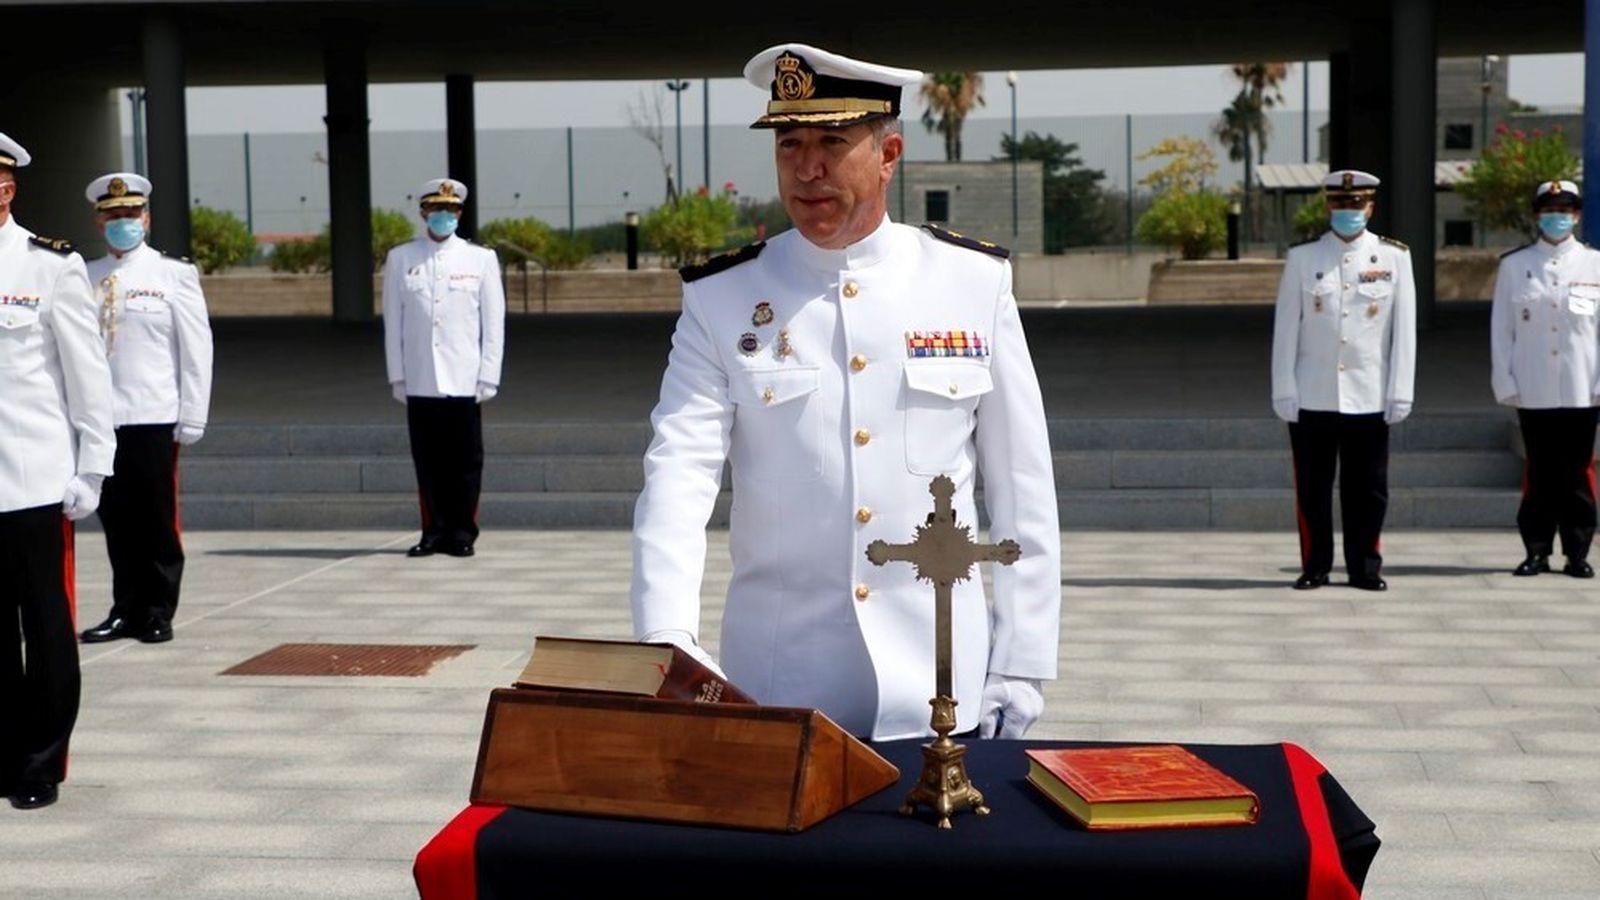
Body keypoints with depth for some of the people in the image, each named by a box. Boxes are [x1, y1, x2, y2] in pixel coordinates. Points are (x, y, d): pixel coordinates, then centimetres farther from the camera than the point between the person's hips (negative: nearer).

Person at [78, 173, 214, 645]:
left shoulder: (174, 274, 2)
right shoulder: (86, 278, 10)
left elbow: (196, 351, 0)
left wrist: (191, 419, -4)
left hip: (154, 418, -3)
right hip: (100, 419, 3)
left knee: (157, 519, 2)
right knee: (116, 519, 7)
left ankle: (158, 612, 11)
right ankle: (126, 610, 16)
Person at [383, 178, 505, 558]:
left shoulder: (481, 259, 5)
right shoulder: (400, 259, 8)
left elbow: (494, 324, 4)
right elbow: (393, 323, 8)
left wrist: (488, 378, -1)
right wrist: (397, 376, 4)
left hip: (464, 382, -1)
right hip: (419, 383, 1)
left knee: (466, 462, 1)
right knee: (427, 460, 4)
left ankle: (462, 534, 10)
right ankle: (434, 532, 13)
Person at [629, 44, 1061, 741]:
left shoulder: (975, 282, -1)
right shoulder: (720, 299, -3)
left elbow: (1023, 488, 2)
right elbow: (679, 473, -12)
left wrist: (1020, 664, 1)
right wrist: (665, 642, -26)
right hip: (775, 690, 0)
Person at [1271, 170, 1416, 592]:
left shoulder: (1395, 257, 4)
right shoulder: (1302, 257, 3)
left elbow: (1404, 330, 3)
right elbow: (1286, 328, 2)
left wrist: (1401, 393, -1)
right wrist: (1284, 391, -2)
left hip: (1369, 397, 0)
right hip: (1313, 396, 0)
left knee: (1368, 489, 5)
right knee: (1313, 487, 5)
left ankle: (1365, 568, 15)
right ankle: (1314, 567, 14)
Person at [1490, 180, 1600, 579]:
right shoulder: (1513, 265, 6)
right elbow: (1501, 328, 4)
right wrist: (1505, 382, -2)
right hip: (1533, 391, 0)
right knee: (1540, 471, 4)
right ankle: (1537, 550, 11)